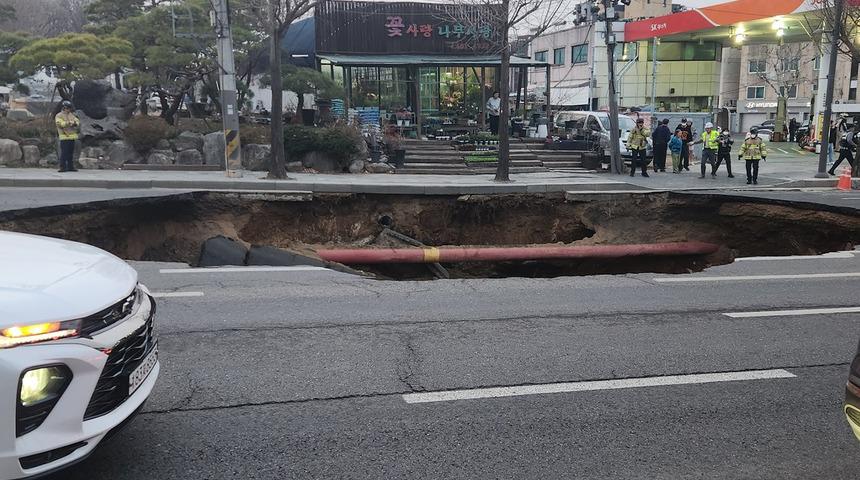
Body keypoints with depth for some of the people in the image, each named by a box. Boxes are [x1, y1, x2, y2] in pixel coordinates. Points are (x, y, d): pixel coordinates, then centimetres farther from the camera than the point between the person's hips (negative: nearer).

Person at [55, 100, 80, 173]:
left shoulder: (71, 115, 18)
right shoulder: (59, 116, -2)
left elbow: (77, 121, 7)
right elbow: (60, 123, -17)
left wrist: (75, 123, -16)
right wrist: (69, 123, -24)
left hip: (72, 137, 6)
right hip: (64, 137, -6)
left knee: (71, 153, 10)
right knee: (64, 153, -8)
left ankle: (70, 166, 16)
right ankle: (62, 167, -5)